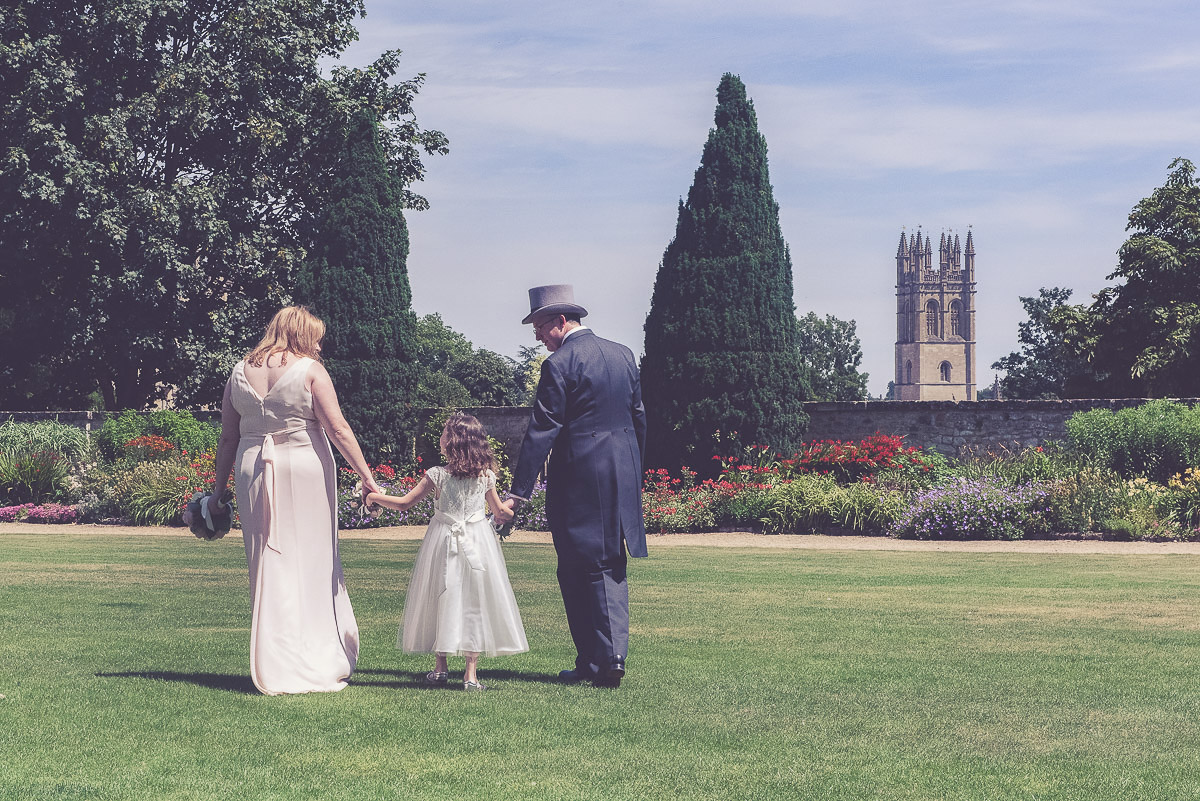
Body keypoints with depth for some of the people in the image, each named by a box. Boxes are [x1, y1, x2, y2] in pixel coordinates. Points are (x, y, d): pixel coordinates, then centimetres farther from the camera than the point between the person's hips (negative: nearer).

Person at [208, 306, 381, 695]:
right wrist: (367, 476, -8)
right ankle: (316, 666, 6)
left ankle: (272, 670, 9)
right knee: (313, 562, 5)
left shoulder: (241, 371, 9)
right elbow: (338, 429, -10)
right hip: (304, 470, -4)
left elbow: (228, 437, 10)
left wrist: (219, 489, 15)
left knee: (269, 565, 8)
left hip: (254, 471, 4)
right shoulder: (310, 370, -4)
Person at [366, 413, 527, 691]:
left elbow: (404, 503, -4)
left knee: (441, 600, 11)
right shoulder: (486, 476, -2)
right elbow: (500, 513, 9)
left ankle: (440, 667, 16)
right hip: (478, 542, 1)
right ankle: (471, 672, 2)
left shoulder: (437, 475, -10)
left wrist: (375, 497, 11)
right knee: (473, 602, 5)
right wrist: (509, 511, 33)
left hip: (444, 542, -1)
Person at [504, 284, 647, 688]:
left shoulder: (559, 364, -12)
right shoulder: (623, 355, 10)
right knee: (611, 569, 13)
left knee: (579, 573, 2)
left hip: (578, 481, -7)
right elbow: (638, 418, 15)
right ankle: (613, 657, 9)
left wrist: (518, 492, -15)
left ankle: (593, 662, 4)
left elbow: (542, 431, -15)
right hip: (622, 479, 7)